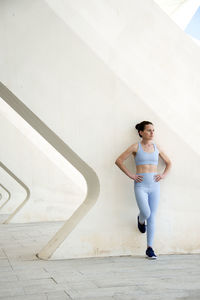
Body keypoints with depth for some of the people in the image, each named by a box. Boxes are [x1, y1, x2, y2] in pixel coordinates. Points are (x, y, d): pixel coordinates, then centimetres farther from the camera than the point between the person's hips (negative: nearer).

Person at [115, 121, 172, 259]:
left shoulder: (157, 147, 9)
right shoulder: (136, 147, -2)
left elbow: (169, 163, 21)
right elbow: (118, 161, -2)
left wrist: (163, 175, 5)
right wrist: (131, 175, -7)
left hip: (154, 185, 4)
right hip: (141, 186, -3)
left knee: (152, 217, 4)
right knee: (146, 213, -17)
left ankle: (150, 248, 11)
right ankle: (141, 220, 23)